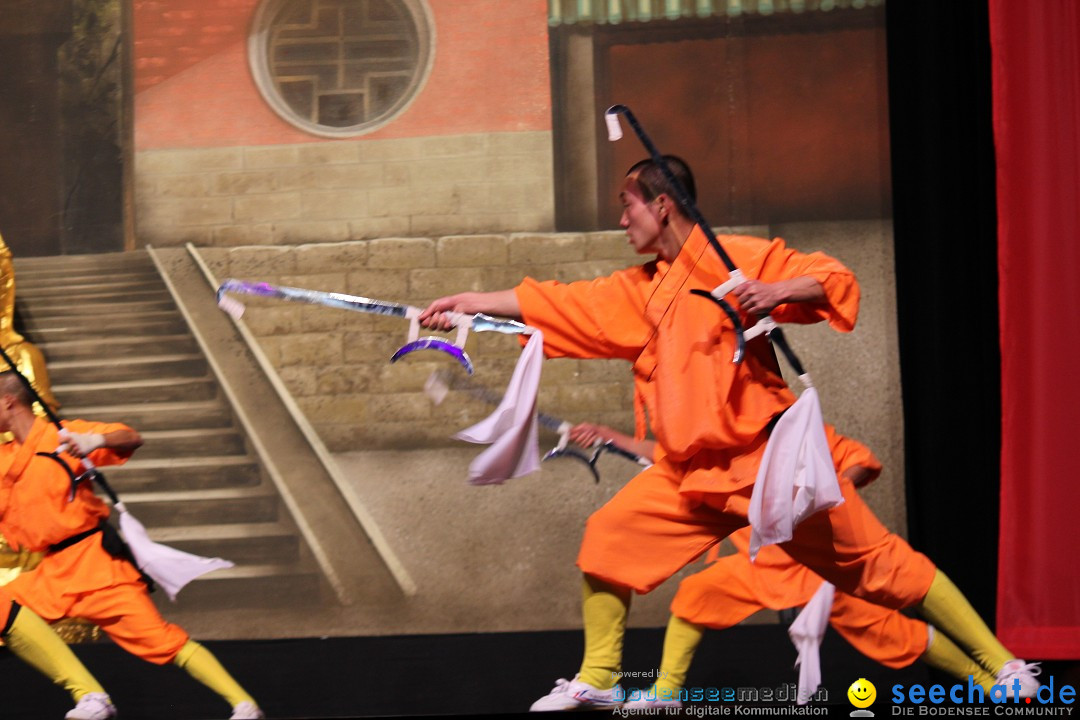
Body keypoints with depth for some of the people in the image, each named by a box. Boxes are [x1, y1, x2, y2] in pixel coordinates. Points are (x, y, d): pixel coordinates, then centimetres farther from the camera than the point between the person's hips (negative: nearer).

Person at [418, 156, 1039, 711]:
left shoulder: (735, 257, -6)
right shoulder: (641, 291, 15)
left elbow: (836, 280, -9)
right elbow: (563, 304, 18)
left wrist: (777, 292, -27)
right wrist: (472, 302, 16)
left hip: (770, 457, -7)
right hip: (692, 472, 7)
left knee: (879, 562, -6)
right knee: (608, 537, -2)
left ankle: (997, 664, -1)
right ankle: (597, 679, 10)